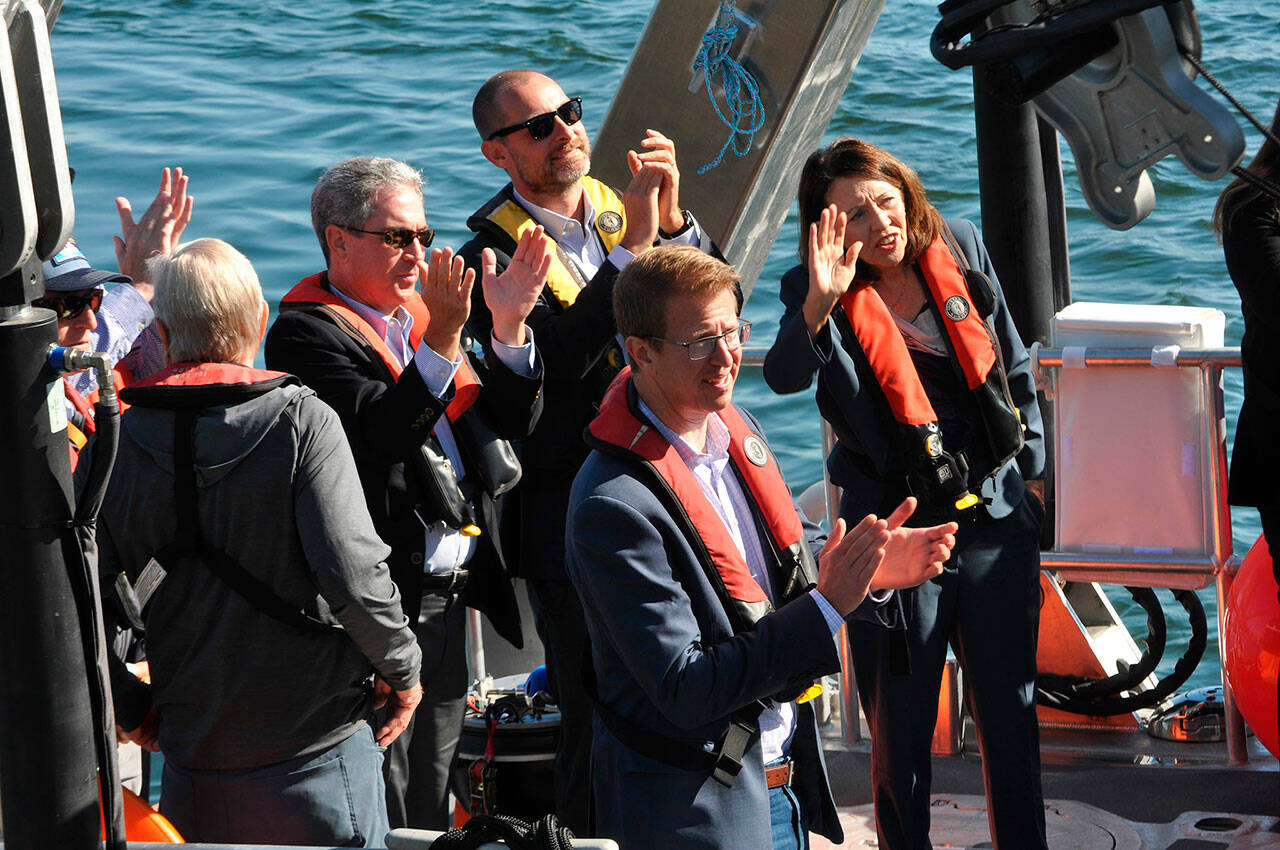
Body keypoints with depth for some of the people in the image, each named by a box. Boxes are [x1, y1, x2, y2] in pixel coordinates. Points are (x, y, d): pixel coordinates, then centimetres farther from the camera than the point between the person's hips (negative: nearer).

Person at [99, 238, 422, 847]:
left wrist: (132, 709, 12)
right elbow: (352, 575, -20)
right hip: (315, 746, -3)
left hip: (191, 753, 3)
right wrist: (402, 667, -3)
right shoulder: (302, 422, -11)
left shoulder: (114, 446, -2)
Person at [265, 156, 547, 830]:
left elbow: (514, 420, 11)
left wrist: (510, 325, -3)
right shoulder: (304, 332, -9)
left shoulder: (421, 310, 14)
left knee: (431, 811, 16)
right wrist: (442, 338, -29)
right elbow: (379, 433, -24)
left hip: (449, 598, 8)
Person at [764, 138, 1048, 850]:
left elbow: (1014, 367, 12)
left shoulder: (961, 251, 0)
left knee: (1010, 707, 16)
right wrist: (819, 304, -49)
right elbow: (785, 378, -33)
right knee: (901, 726, 8)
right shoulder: (818, 294, -12)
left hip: (996, 517, 3)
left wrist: (1032, 471, 14)